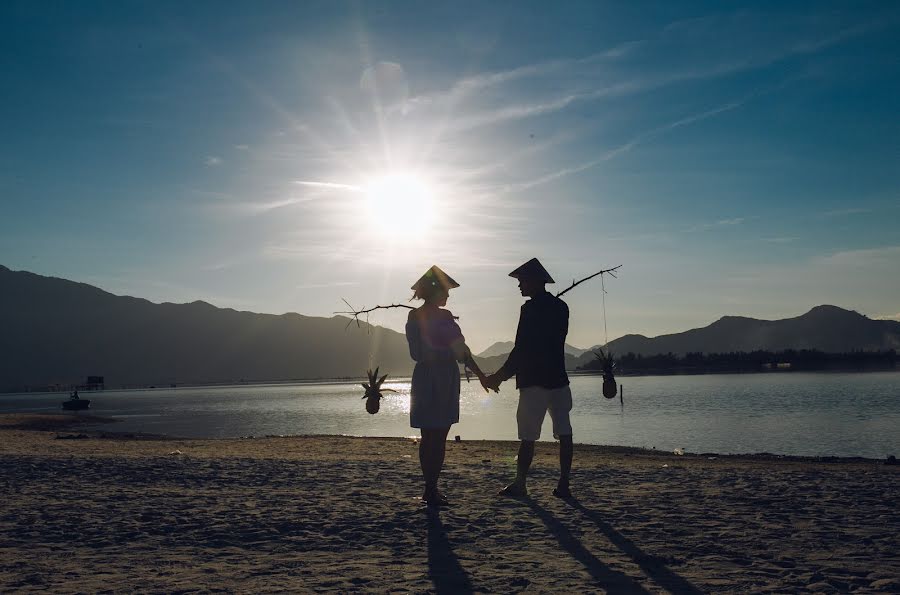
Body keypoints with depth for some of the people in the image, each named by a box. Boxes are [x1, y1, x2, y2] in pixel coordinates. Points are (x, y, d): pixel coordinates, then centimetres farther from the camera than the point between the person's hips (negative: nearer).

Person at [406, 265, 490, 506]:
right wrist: (449, 351, -17)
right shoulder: (416, 317, -8)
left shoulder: (445, 315, 15)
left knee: (440, 437, 8)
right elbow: (419, 353, -15)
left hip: (447, 381, 7)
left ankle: (432, 488, 14)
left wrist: (480, 374, 16)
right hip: (428, 381, -7)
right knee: (430, 437, -4)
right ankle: (430, 490, 1)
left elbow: (461, 349, 18)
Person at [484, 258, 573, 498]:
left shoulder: (531, 308, -12)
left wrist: (499, 376, -8)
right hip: (558, 379, 7)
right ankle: (564, 485, 7)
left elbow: (522, 349, -15)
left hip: (534, 381, -7)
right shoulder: (561, 307, 10)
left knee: (528, 436, 1)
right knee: (564, 433, 5)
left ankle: (519, 484, 8)